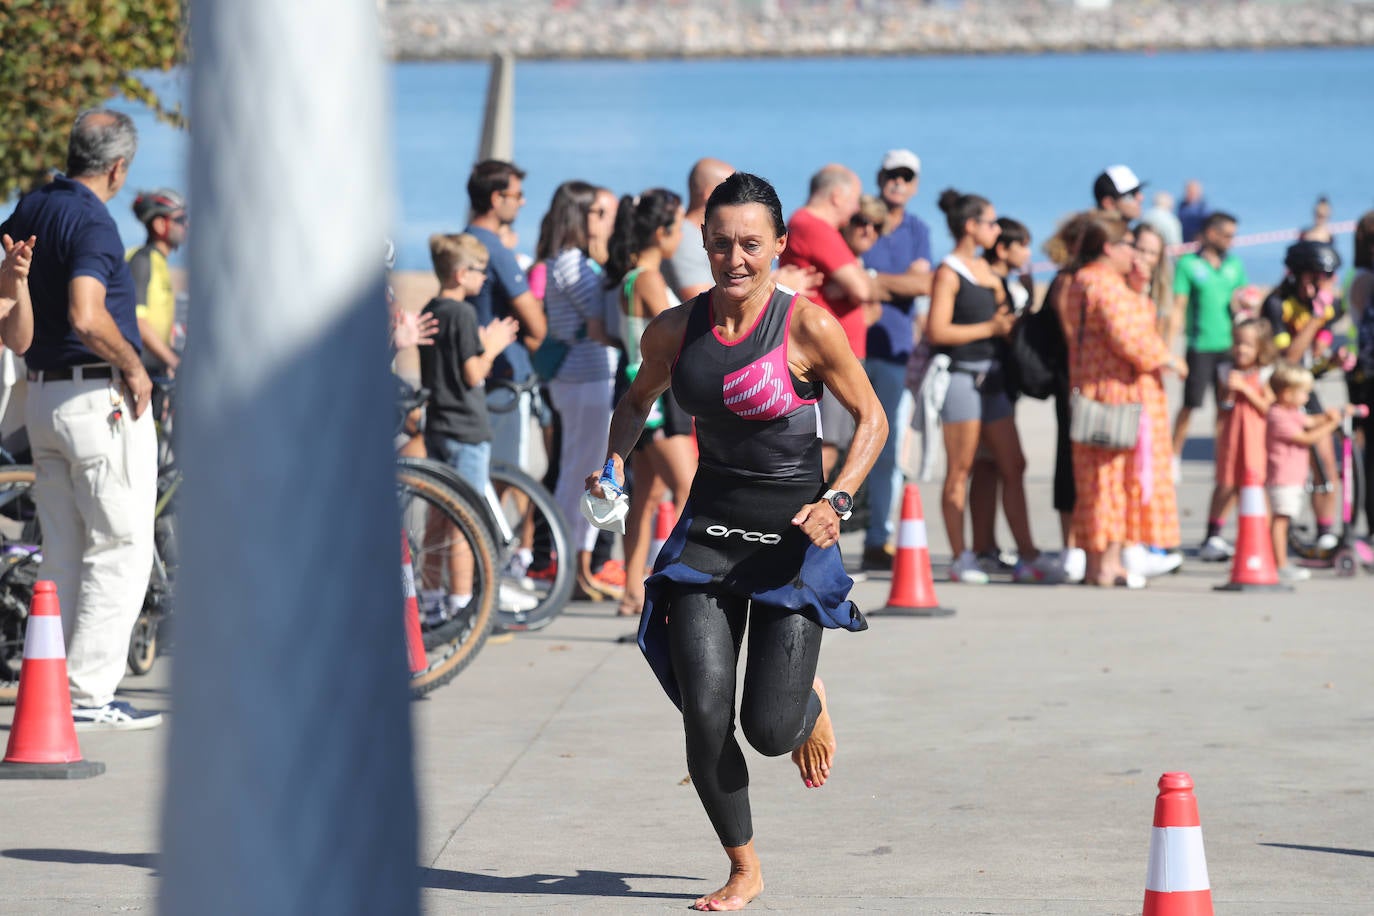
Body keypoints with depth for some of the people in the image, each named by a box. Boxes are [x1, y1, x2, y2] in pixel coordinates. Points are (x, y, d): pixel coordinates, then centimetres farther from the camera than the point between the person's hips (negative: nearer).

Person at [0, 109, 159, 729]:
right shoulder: (92, 223, -16)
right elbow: (86, 318, -28)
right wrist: (133, 366, -15)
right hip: (100, 396, -8)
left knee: (63, 553, 12)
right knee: (123, 549, -4)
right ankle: (89, 695, -7)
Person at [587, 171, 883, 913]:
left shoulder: (808, 328, -14)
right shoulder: (674, 330, -2)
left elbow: (871, 418, -4)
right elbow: (640, 399, 19)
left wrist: (836, 501, -18)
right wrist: (613, 458, 0)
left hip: (793, 537, -3)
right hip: (709, 530, 3)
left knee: (769, 730, -4)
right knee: (704, 718, -8)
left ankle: (811, 702, 35)